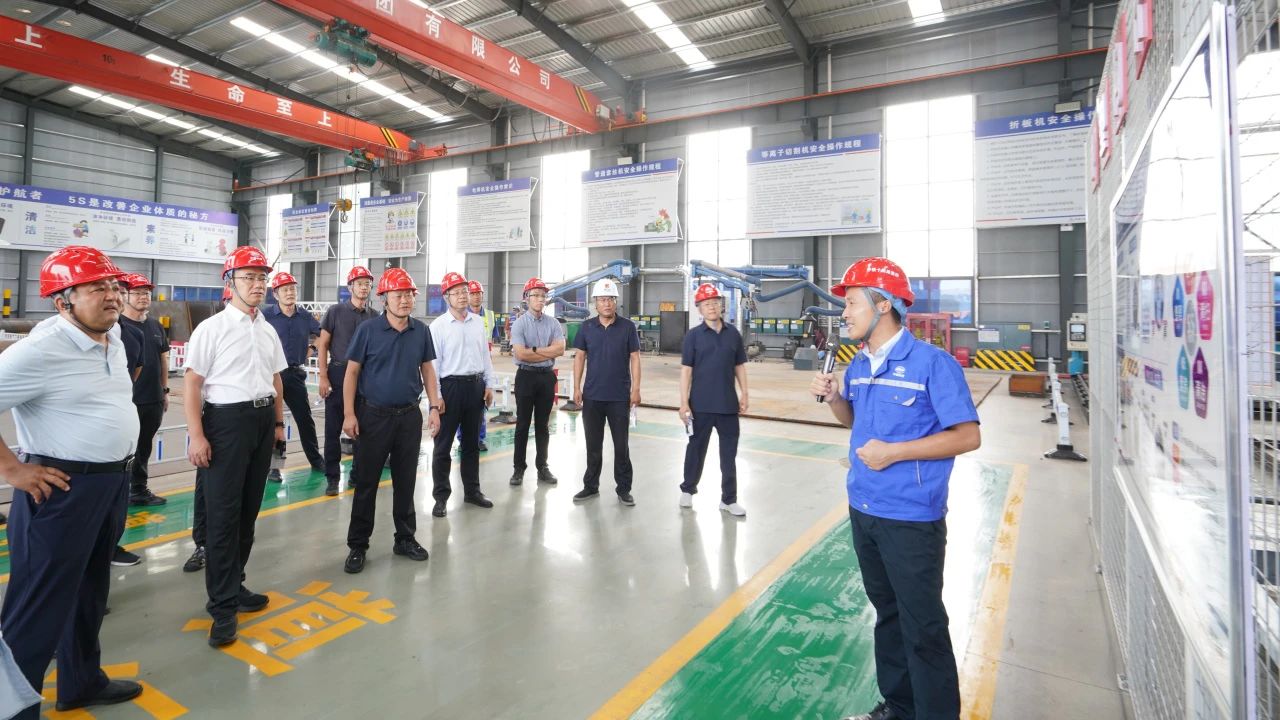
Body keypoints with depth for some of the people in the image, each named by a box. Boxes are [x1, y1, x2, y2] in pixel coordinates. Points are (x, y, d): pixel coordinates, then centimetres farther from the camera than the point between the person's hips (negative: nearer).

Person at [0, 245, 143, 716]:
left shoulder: (114, 344, 7)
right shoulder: (41, 350, -19)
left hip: (112, 483, 8)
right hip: (63, 489, -8)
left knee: (89, 592, 21)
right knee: (39, 607, 3)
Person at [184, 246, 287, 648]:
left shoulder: (268, 332, 12)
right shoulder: (211, 329, -8)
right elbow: (192, 383, -10)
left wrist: (278, 422, 17)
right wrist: (196, 435, -14)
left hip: (263, 420, 6)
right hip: (226, 420, -6)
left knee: (249, 509, 13)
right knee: (222, 513, -2)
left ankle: (233, 584, 28)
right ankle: (223, 605, 7)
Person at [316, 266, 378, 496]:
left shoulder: (375, 317, 8)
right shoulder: (335, 311, 1)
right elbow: (322, 345, 0)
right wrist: (323, 377, -7)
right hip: (338, 374, -2)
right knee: (333, 429, 2)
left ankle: (357, 474, 20)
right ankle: (332, 477, 12)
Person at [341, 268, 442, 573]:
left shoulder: (421, 331, 2)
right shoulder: (368, 330, -6)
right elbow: (352, 372, -4)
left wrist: (435, 407, 3)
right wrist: (349, 414, -9)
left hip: (410, 415, 3)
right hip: (374, 415, -3)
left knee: (406, 480, 12)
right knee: (366, 482, 6)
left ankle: (405, 538, 27)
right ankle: (357, 545, 19)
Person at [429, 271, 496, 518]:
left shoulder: (478, 322, 7)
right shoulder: (438, 326, -7)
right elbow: (433, 362, -8)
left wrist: (489, 385, 8)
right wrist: (436, 396, -12)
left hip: (475, 385, 5)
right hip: (450, 386, -4)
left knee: (472, 442, 14)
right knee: (443, 445, 3)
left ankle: (472, 490, 26)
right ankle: (441, 496, 13)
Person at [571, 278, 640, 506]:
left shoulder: (628, 327, -2)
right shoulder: (586, 327, 2)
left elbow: (634, 358, -1)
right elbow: (579, 357, 5)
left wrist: (636, 389, -7)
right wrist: (577, 387, -1)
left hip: (620, 396, -2)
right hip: (592, 395, 2)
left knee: (621, 444, 7)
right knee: (593, 444, 12)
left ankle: (624, 488, 18)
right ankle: (591, 486, 25)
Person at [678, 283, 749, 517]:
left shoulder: (733, 333, 4)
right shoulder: (693, 335, -5)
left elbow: (740, 366, 9)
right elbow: (686, 370, -7)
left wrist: (744, 394, 4)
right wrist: (684, 403, -11)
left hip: (728, 404, 3)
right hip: (700, 405, -2)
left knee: (729, 453, 8)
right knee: (696, 448, 13)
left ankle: (729, 499, 20)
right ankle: (688, 489, 32)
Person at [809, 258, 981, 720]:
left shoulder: (932, 362, -15)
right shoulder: (858, 366, 6)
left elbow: (968, 436, -15)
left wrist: (894, 451, -22)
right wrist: (832, 397, -1)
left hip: (911, 519, -7)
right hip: (863, 510, 7)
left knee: (924, 629, 4)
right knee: (888, 614, 21)